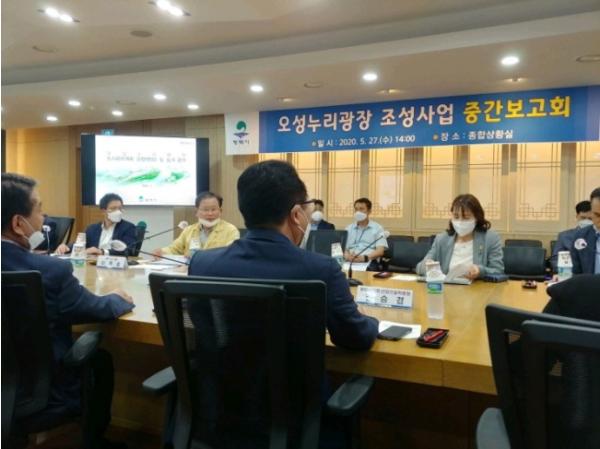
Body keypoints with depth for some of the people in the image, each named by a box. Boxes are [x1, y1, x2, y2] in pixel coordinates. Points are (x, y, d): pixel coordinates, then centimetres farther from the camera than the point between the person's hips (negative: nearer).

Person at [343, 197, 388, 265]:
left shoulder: (377, 228, 12)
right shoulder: (348, 228, 21)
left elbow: (380, 251, -1)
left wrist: (364, 257, -20)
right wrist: (347, 256, -15)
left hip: (370, 261, -2)